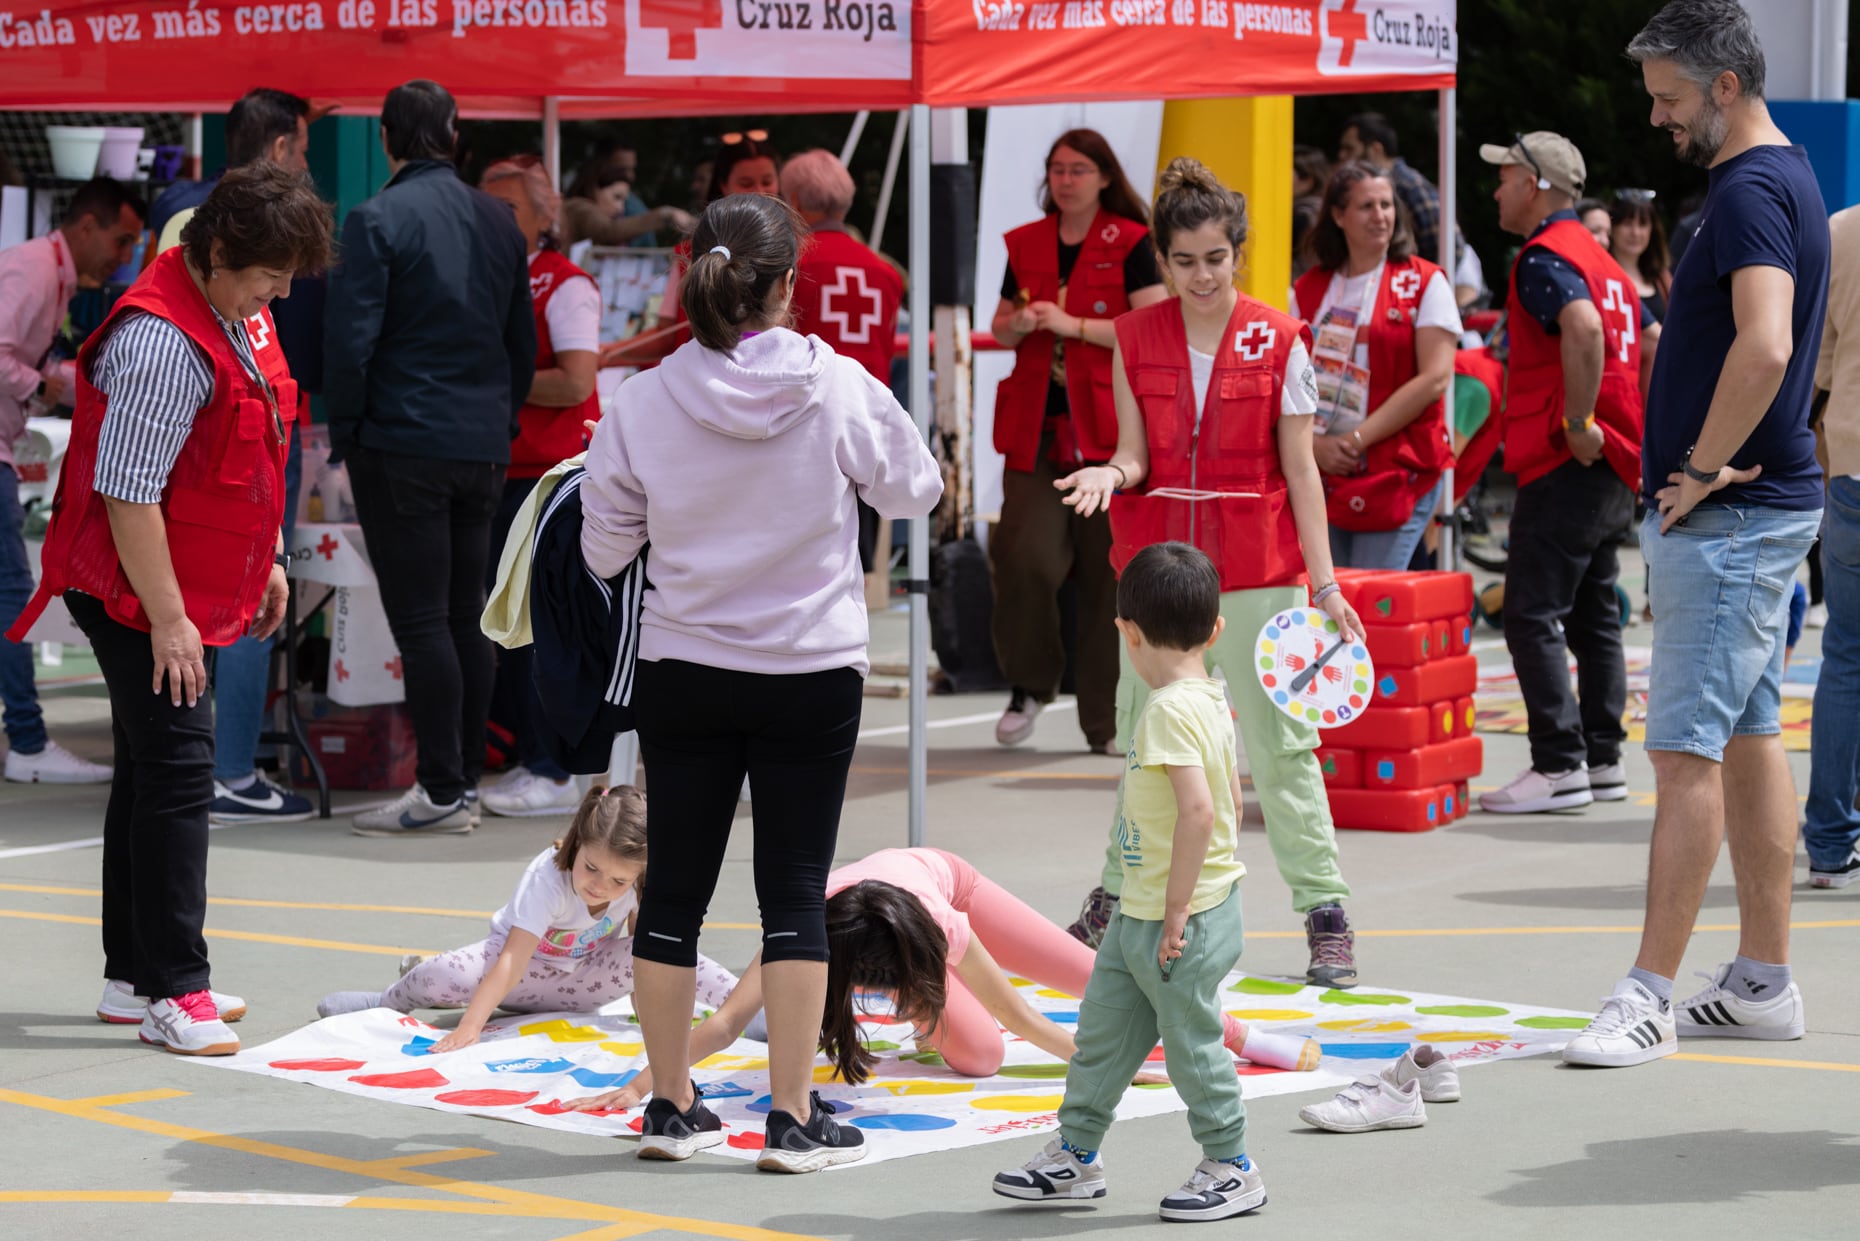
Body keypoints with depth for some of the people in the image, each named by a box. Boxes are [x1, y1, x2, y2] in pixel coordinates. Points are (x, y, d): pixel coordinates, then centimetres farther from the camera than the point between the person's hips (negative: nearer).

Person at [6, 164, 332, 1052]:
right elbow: (127, 494, -26)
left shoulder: (236, 315, 8)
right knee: (176, 773, -11)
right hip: (137, 595, -10)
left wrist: (264, 561, 23)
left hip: (192, 590, 10)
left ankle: (133, 976, 22)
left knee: (152, 775, 14)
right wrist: (167, 619, -23)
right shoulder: (164, 341, -24)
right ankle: (172, 992, -8)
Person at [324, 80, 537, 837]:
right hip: (482, 447, 6)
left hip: (403, 443, -6)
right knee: (465, 617, 12)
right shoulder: (498, 221, 9)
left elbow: (352, 341, -13)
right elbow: (523, 340, 14)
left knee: (419, 619, -4)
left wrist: (345, 434, -3)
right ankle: (466, 778, 15)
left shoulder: (377, 221, -11)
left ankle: (441, 791, -6)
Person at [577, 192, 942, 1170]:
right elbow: (914, 489, 4)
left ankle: (671, 1105, 19)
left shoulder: (645, 403, -8)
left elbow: (603, 548, 1)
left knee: (675, 887, 11)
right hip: (811, 675, -1)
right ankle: (794, 1117, 6)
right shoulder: (838, 388, -12)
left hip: (683, 675, 2)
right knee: (795, 891, 5)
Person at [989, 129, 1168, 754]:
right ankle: (1030, 684, 11)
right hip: (1036, 425, 3)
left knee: (1107, 570, -3)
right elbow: (1001, 328, 23)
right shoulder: (1025, 245, 14)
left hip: (1106, 426, -3)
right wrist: (1018, 323, -1)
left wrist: (1073, 325, -14)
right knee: (1025, 554, -11)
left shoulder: (1130, 244, 0)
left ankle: (1105, 720, 6)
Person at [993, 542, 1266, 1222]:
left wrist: (1178, 908, -24)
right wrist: (1205, 890, 26)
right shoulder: (1209, 701, 8)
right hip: (1140, 913, 10)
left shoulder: (1171, 710, -22)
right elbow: (1232, 798, 18)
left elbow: (1199, 810, -31)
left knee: (1191, 1042, 3)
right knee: (1102, 1032, 16)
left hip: (1180, 921, -10)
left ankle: (1231, 1168, 16)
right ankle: (1076, 1155, 26)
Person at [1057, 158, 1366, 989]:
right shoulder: (1135, 338, 3)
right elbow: (1137, 453, 3)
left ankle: (1324, 911, 4)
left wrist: (1325, 583, -8)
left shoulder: (1280, 341, -4)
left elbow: (1299, 468, -3)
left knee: (1279, 742, -2)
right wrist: (1114, 474, -21)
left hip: (1257, 571, -3)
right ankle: (1118, 897, 24)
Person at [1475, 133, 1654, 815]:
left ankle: (1559, 766, -12)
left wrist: (1577, 423, -25)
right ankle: (1603, 759, 16)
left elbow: (1584, 327, -31)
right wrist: (1635, 428, 22)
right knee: (1593, 616, 14)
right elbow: (1654, 344, 24)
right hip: (1616, 466, 10)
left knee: (1532, 616, -9)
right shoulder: (1600, 259, 18)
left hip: (1566, 464, -10)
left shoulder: (1544, 259, -12)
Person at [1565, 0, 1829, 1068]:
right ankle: (1764, 982, 19)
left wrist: (1704, 469, -21)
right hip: (1763, 504, 11)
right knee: (1751, 739, 13)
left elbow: (1765, 346, -32)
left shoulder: (1752, 191, -17)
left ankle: (1651, 998, -8)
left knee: (1688, 751, -9)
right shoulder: (1786, 175, 15)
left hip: (1727, 514, -11)